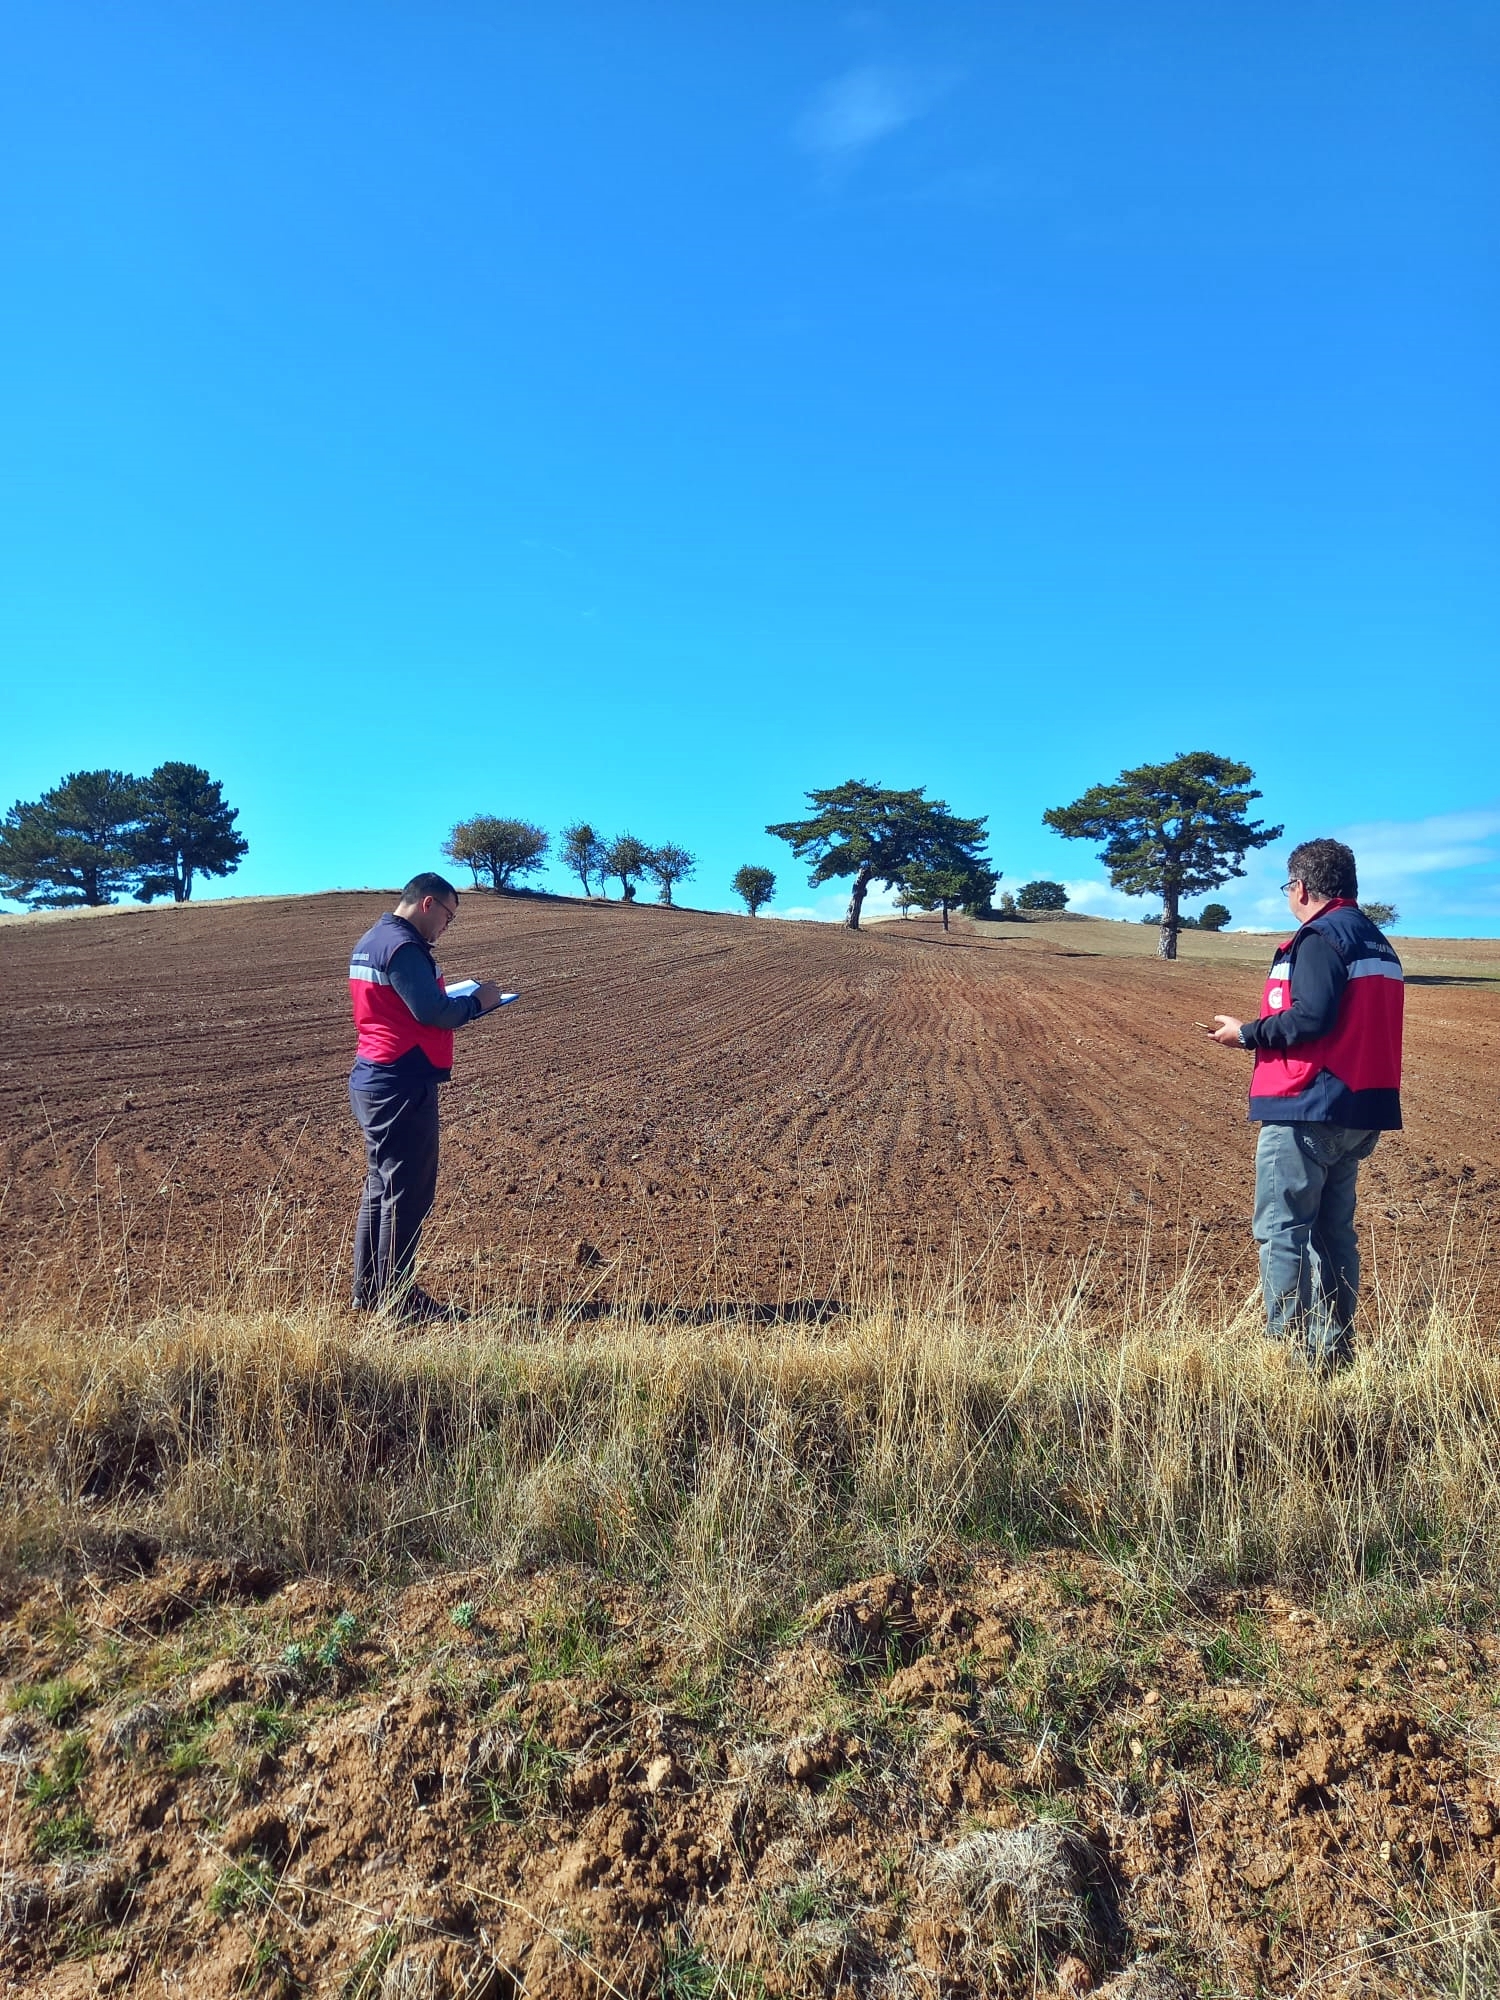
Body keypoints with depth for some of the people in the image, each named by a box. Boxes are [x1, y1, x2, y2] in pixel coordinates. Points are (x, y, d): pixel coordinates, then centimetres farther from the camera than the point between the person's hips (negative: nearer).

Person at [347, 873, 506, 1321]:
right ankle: (398, 1299, 5)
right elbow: (432, 1011, -23)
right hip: (402, 1086, -11)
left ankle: (369, 1292, 25)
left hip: (372, 1082, 11)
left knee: (380, 1187, 17)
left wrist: (451, 998, 12)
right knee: (407, 1192, -3)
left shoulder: (369, 942, 16)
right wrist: (477, 1001, -8)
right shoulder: (403, 946, -16)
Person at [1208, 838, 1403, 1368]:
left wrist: (1247, 1033, -8)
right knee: (1333, 1230, 15)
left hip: (1307, 1110, -9)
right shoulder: (1377, 943, 17)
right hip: (1360, 1111, 10)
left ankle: (1293, 1347, -3)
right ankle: (1334, 1346, 21)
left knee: (1281, 1229, -4)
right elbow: (1359, 1026, 17)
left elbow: (1310, 1018, -22)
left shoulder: (1320, 938, -12)